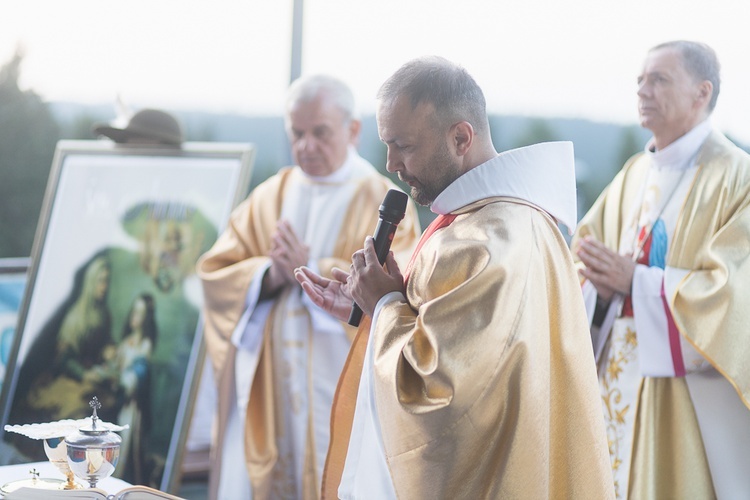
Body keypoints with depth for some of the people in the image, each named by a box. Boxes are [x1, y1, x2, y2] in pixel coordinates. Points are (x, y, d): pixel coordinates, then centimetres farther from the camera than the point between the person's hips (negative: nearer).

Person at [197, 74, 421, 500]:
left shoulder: (386, 206, -1)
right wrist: (270, 275, -13)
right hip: (267, 390, 4)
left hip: (342, 391, -3)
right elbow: (214, 272, 6)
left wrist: (311, 271, -15)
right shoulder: (268, 198, 11)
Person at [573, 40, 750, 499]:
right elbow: (585, 249, 9)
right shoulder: (632, 176, 12)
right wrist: (604, 286, -14)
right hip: (619, 375, 6)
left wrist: (635, 282, -21)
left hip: (688, 389, -6)